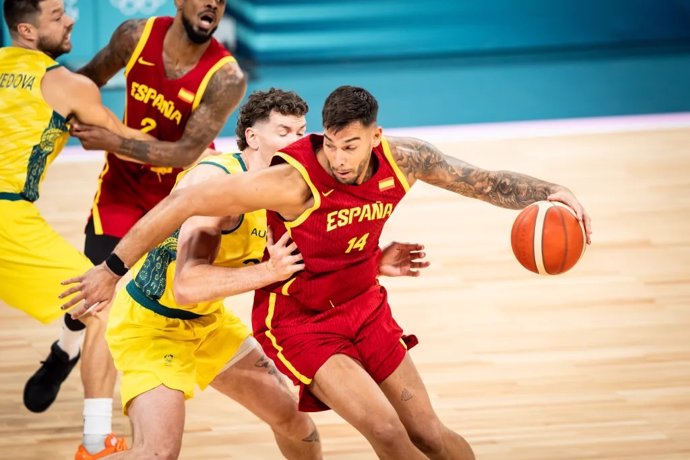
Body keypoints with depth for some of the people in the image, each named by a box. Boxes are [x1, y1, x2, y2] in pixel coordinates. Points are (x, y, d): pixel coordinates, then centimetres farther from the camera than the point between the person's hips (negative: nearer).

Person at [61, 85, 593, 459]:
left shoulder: (401, 160, -16)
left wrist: (550, 191, -20)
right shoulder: (294, 181, -32)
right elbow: (183, 203, -30)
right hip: (299, 320, -6)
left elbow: (485, 181, -3)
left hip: (364, 305, 6)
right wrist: (113, 269, -26)